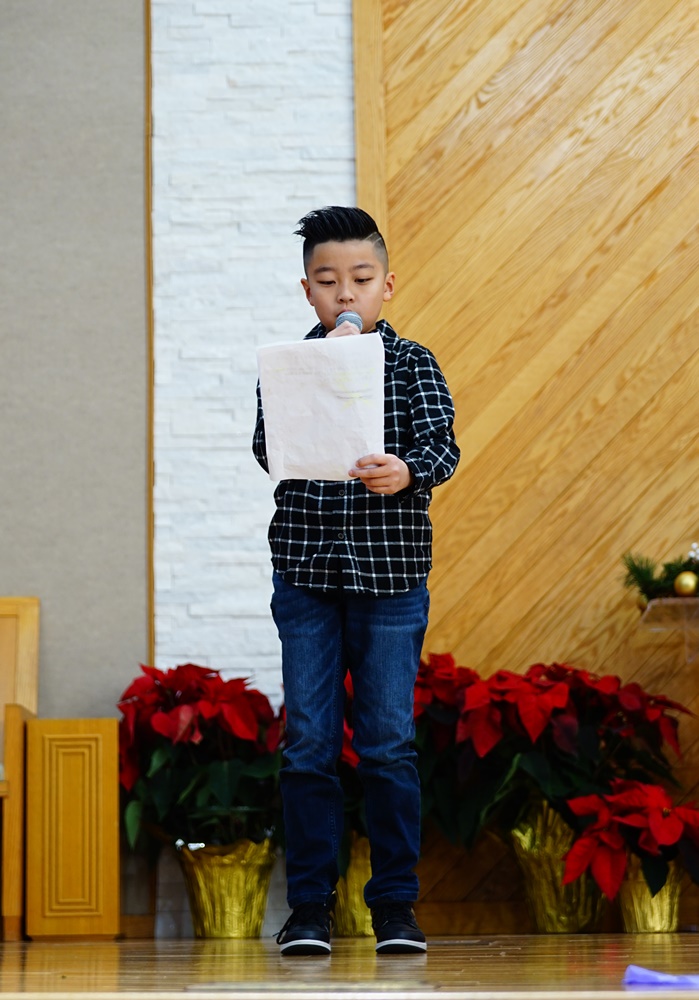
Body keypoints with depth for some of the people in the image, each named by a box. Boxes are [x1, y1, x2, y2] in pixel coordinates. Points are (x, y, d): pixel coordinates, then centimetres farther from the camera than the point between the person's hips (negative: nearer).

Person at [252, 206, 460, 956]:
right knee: (308, 743, 2)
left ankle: (395, 904, 9)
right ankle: (309, 906, 9)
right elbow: (269, 448, -7)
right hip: (305, 572, 1)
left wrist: (407, 472, -29)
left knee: (389, 743, 1)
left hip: (390, 577, -1)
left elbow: (441, 444, -8)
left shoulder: (412, 365, 4)